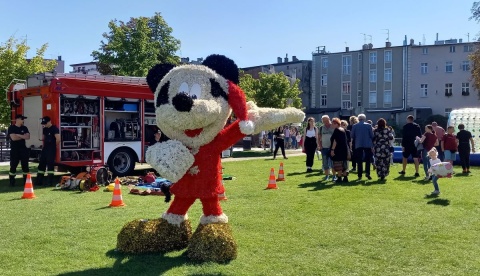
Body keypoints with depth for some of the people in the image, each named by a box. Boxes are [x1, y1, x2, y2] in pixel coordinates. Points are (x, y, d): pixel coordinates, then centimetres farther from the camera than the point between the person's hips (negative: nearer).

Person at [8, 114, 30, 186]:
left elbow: (28, 137, -4)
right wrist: (23, 136, -6)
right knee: (13, 165, -2)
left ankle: (26, 181, 11)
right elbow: (13, 138, -16)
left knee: (25, 165, 5)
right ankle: (12, 182, 6)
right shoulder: (11, 128, -2)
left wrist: (18, 135, -12)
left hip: (23, 149, 4)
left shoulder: (24, 128, 10)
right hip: (14, 149, -4)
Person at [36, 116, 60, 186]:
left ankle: (50, 182, -2)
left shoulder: (54, 129, -12)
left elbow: (58, 139, -21)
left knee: (50, 165, -7)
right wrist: (44, 146, 17)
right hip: (45, 149, 8)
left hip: (51, 150, -8)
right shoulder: (45, 129, 14)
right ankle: (39, 181, 13)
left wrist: (54, 146, -6)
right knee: (41, 165, 8)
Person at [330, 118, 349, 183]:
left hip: (338, 150, -9)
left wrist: (332, 149, -20)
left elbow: (335, 141, -20)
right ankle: (345, 177, 16)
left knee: (338, 165, -4)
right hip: (344, 149, 9)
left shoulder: (336, 130, -13)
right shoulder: (343, 130, 13)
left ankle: (339, 178, -3)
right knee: (343, 164, 14)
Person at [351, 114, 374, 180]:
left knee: (359, 160, 5)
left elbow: (352, 136, 2)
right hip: (367, 144, -1)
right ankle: (367, 172, -6)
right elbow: (372, 135, -1)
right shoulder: (369, 125, -2)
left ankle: (359, 175, 5)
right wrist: (372, 142, 16)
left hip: (358, 145, 1)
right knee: (368, 159, 9)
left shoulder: (355, 126, 0)